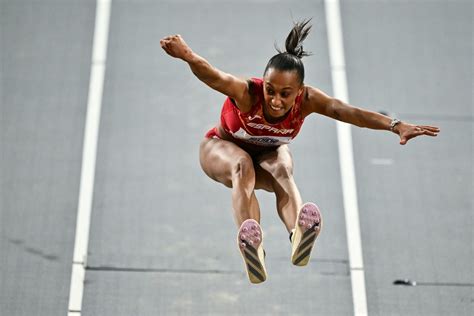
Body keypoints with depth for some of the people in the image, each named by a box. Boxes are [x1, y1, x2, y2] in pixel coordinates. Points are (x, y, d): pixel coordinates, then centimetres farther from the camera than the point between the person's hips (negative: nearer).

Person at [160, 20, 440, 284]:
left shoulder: (307, 100, -29)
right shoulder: (246, 92, -37)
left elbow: (348, 112, -41)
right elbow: (212, 76, -56)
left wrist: (396, 126, -54)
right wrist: (187, 56, -77)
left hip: (269, 152, 2)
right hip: (222, 148, -2)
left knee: (283, 172, -32)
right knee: (243, 166, -37)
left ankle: (299, 235, -62)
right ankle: (251, 246, -60)